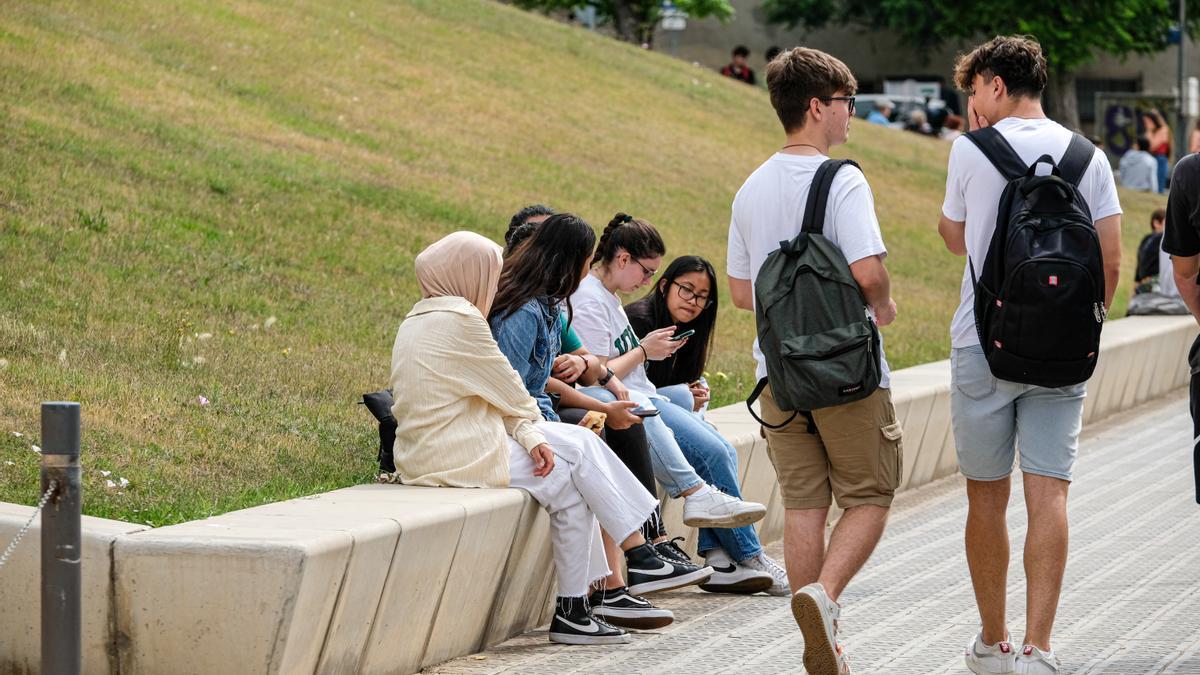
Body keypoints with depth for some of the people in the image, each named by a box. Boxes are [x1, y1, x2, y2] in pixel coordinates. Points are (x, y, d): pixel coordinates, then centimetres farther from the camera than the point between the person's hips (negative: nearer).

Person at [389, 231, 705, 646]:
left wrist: (530, 437, 0)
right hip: (459, 457, -10)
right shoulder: (458, 320, -15)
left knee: (580, 442, 9)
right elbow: (509, 393, -8)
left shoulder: (418, 321, 16)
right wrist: (534, 428, 13)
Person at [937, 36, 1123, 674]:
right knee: (1047, 495, -3)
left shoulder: (972, 150, -2)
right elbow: (1111, 262, 1)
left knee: (986, 496, 10)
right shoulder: (1088, 158, 3)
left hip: (983, 345, -1)